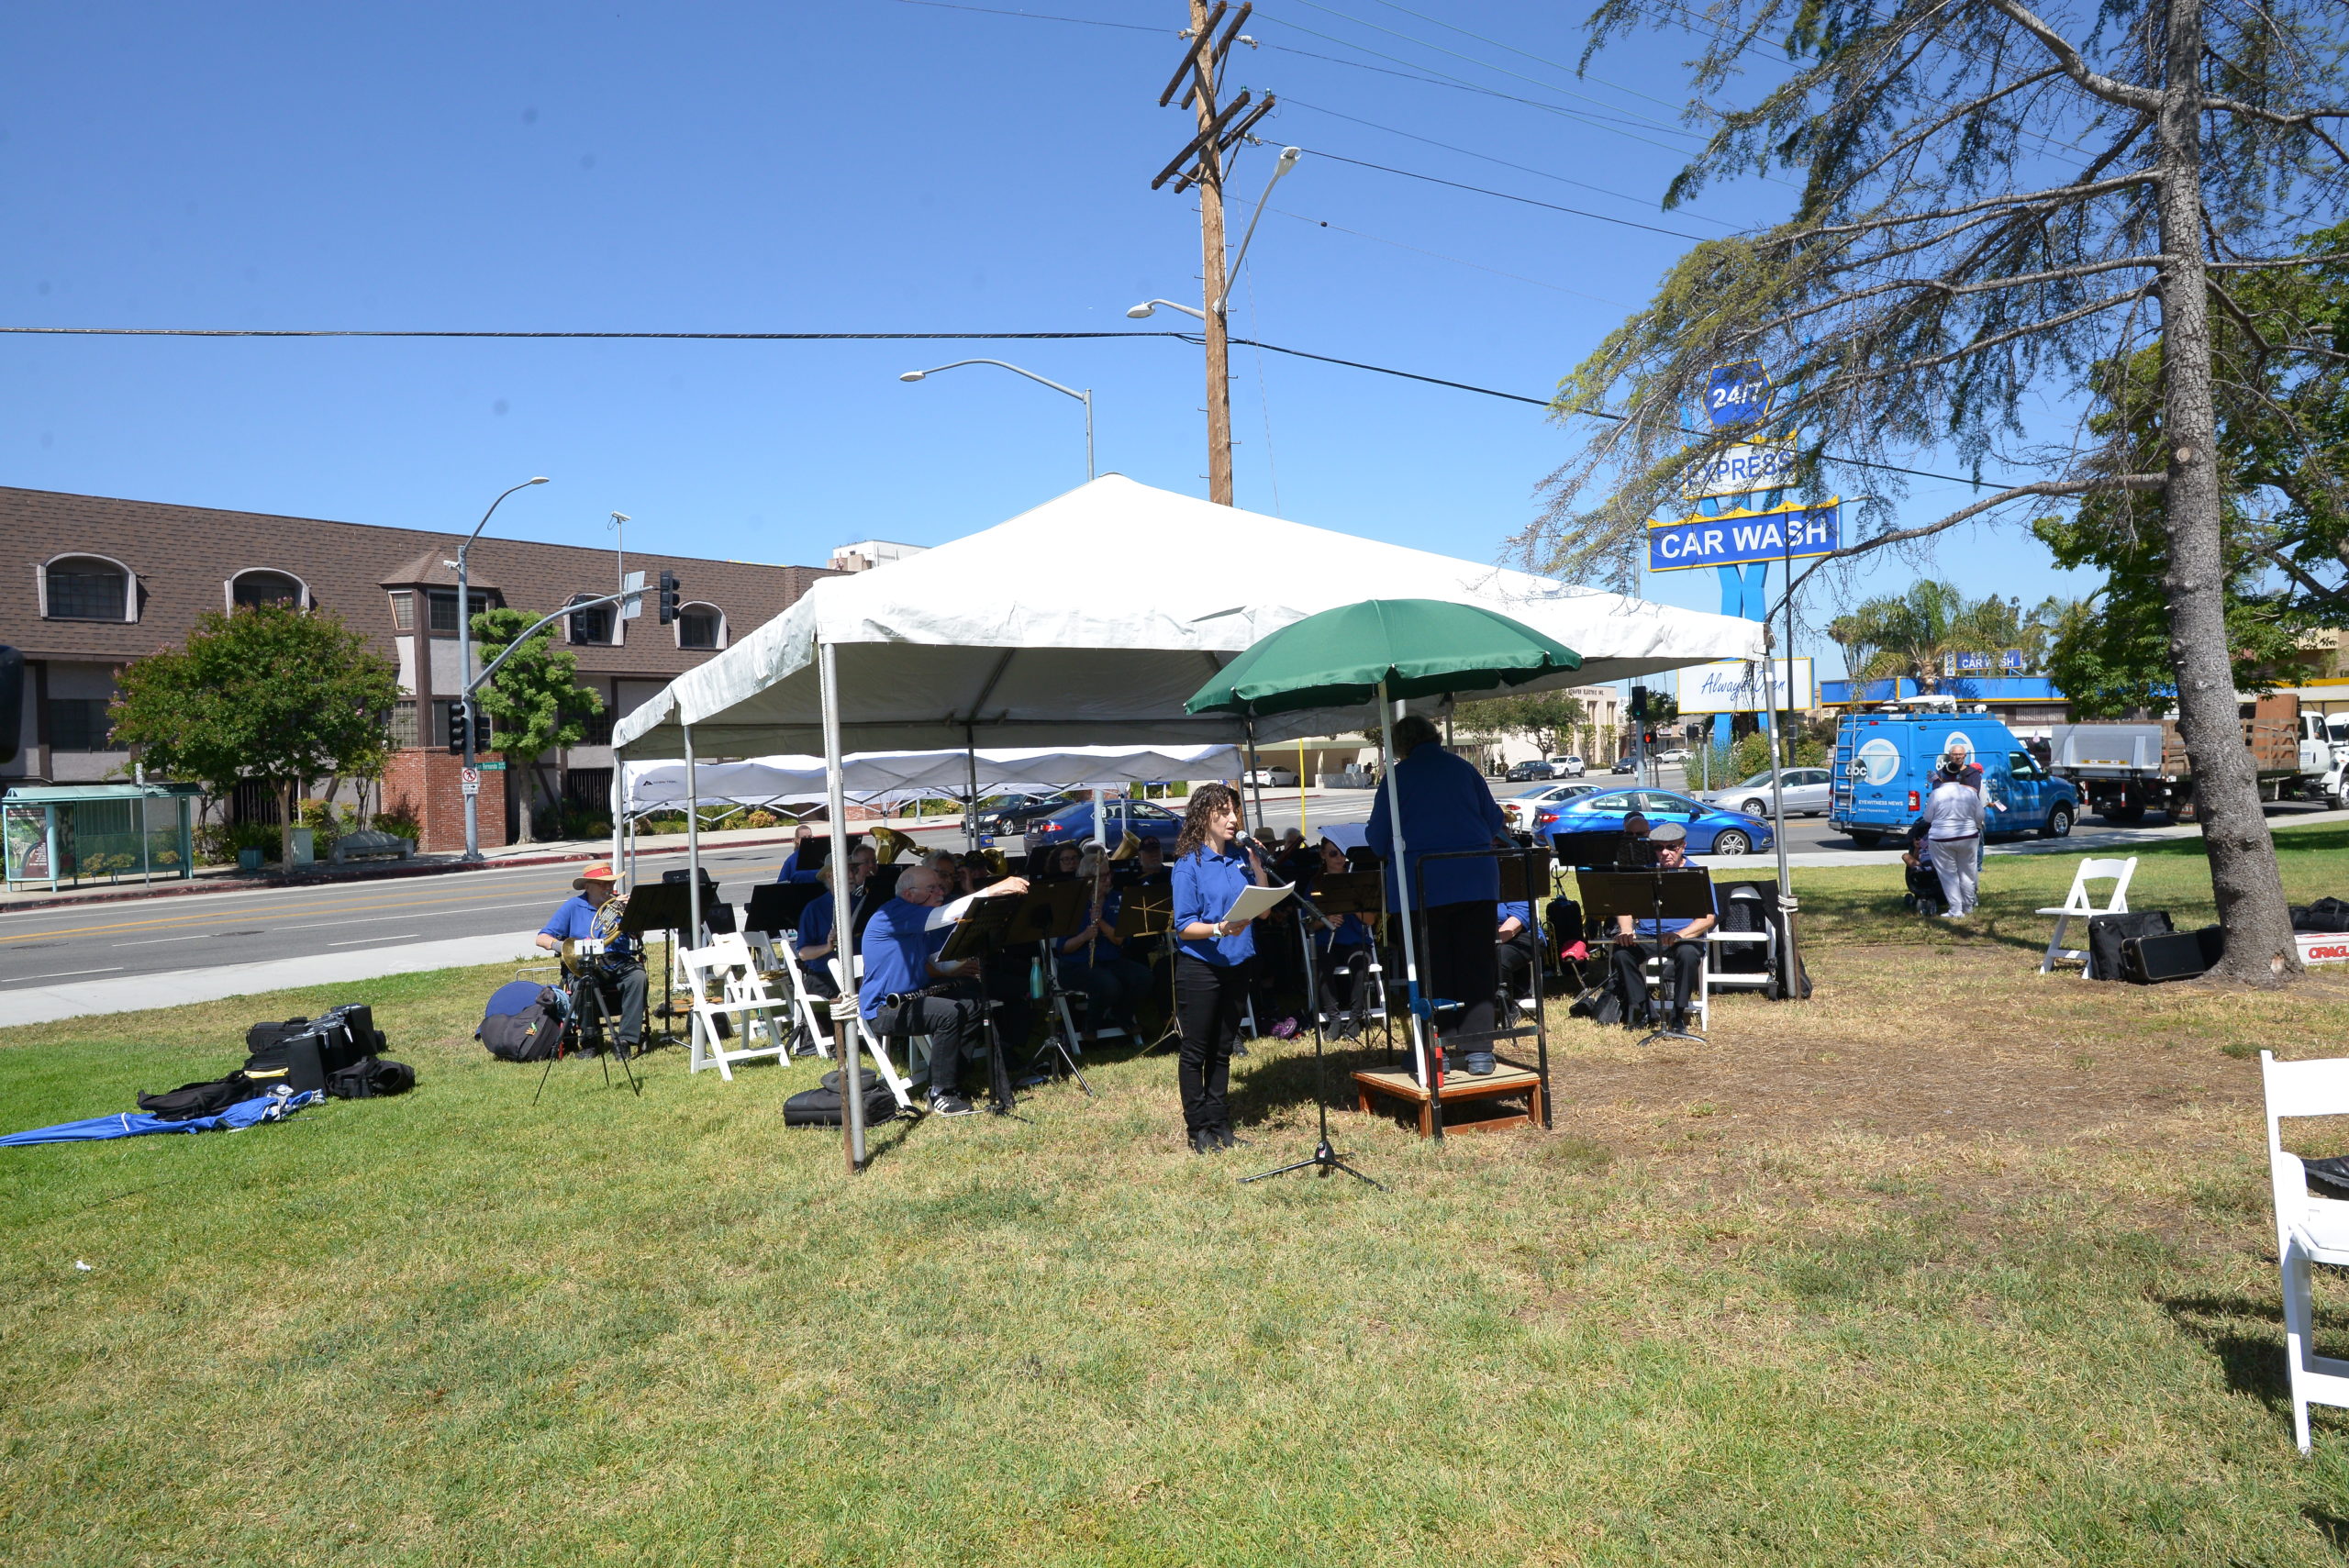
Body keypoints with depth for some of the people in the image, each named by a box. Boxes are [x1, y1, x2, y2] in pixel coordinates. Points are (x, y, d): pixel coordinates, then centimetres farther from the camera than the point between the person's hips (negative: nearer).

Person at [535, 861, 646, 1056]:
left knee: (637, 976, -31)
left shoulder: (618, 904, 15)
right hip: (586, 967, -1)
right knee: (586, 982, -36)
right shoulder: (573, 906, 10)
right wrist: (559, 945, -17)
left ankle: (627, 1039, -31)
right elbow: (542, 938, 5)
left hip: (619, 965, 2)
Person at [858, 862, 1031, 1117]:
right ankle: (941, 1096, -18)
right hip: (883, 1009, -10)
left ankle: (948, 1077, 8)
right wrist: (995, 890, -32)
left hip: (909, 998, 10)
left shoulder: (922, 922, 14)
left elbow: (937, 963, 11)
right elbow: (947, 914, -29)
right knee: (949, 1013, -29)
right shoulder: (894, 913, -18)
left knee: (974, 1005, 4)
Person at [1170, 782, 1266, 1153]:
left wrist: (1256, 866, -3)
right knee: (1195, 1050, 3)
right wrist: (1219, 930, -29)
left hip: (1235, 966, 6)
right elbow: (1184, 926, -12)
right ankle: (1198, 1129, 12)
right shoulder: (1189, 864, -9)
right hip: (1199, 966, -6)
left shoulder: (1240, 859, 7)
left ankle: (1219, 1124, 22)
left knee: (1222, 1050, 13)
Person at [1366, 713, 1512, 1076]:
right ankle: (1479, 1049, 6)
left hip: (1423, 883, -2)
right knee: (1476, 965, 7)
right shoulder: (1464, 768, 9)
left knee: (1434, 970, 5)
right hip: (1475, 879, 2)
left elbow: (1379, 838, 0)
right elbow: (1495, 823, 14)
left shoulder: (1399, 776, 0)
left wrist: (1395, 856, 19)